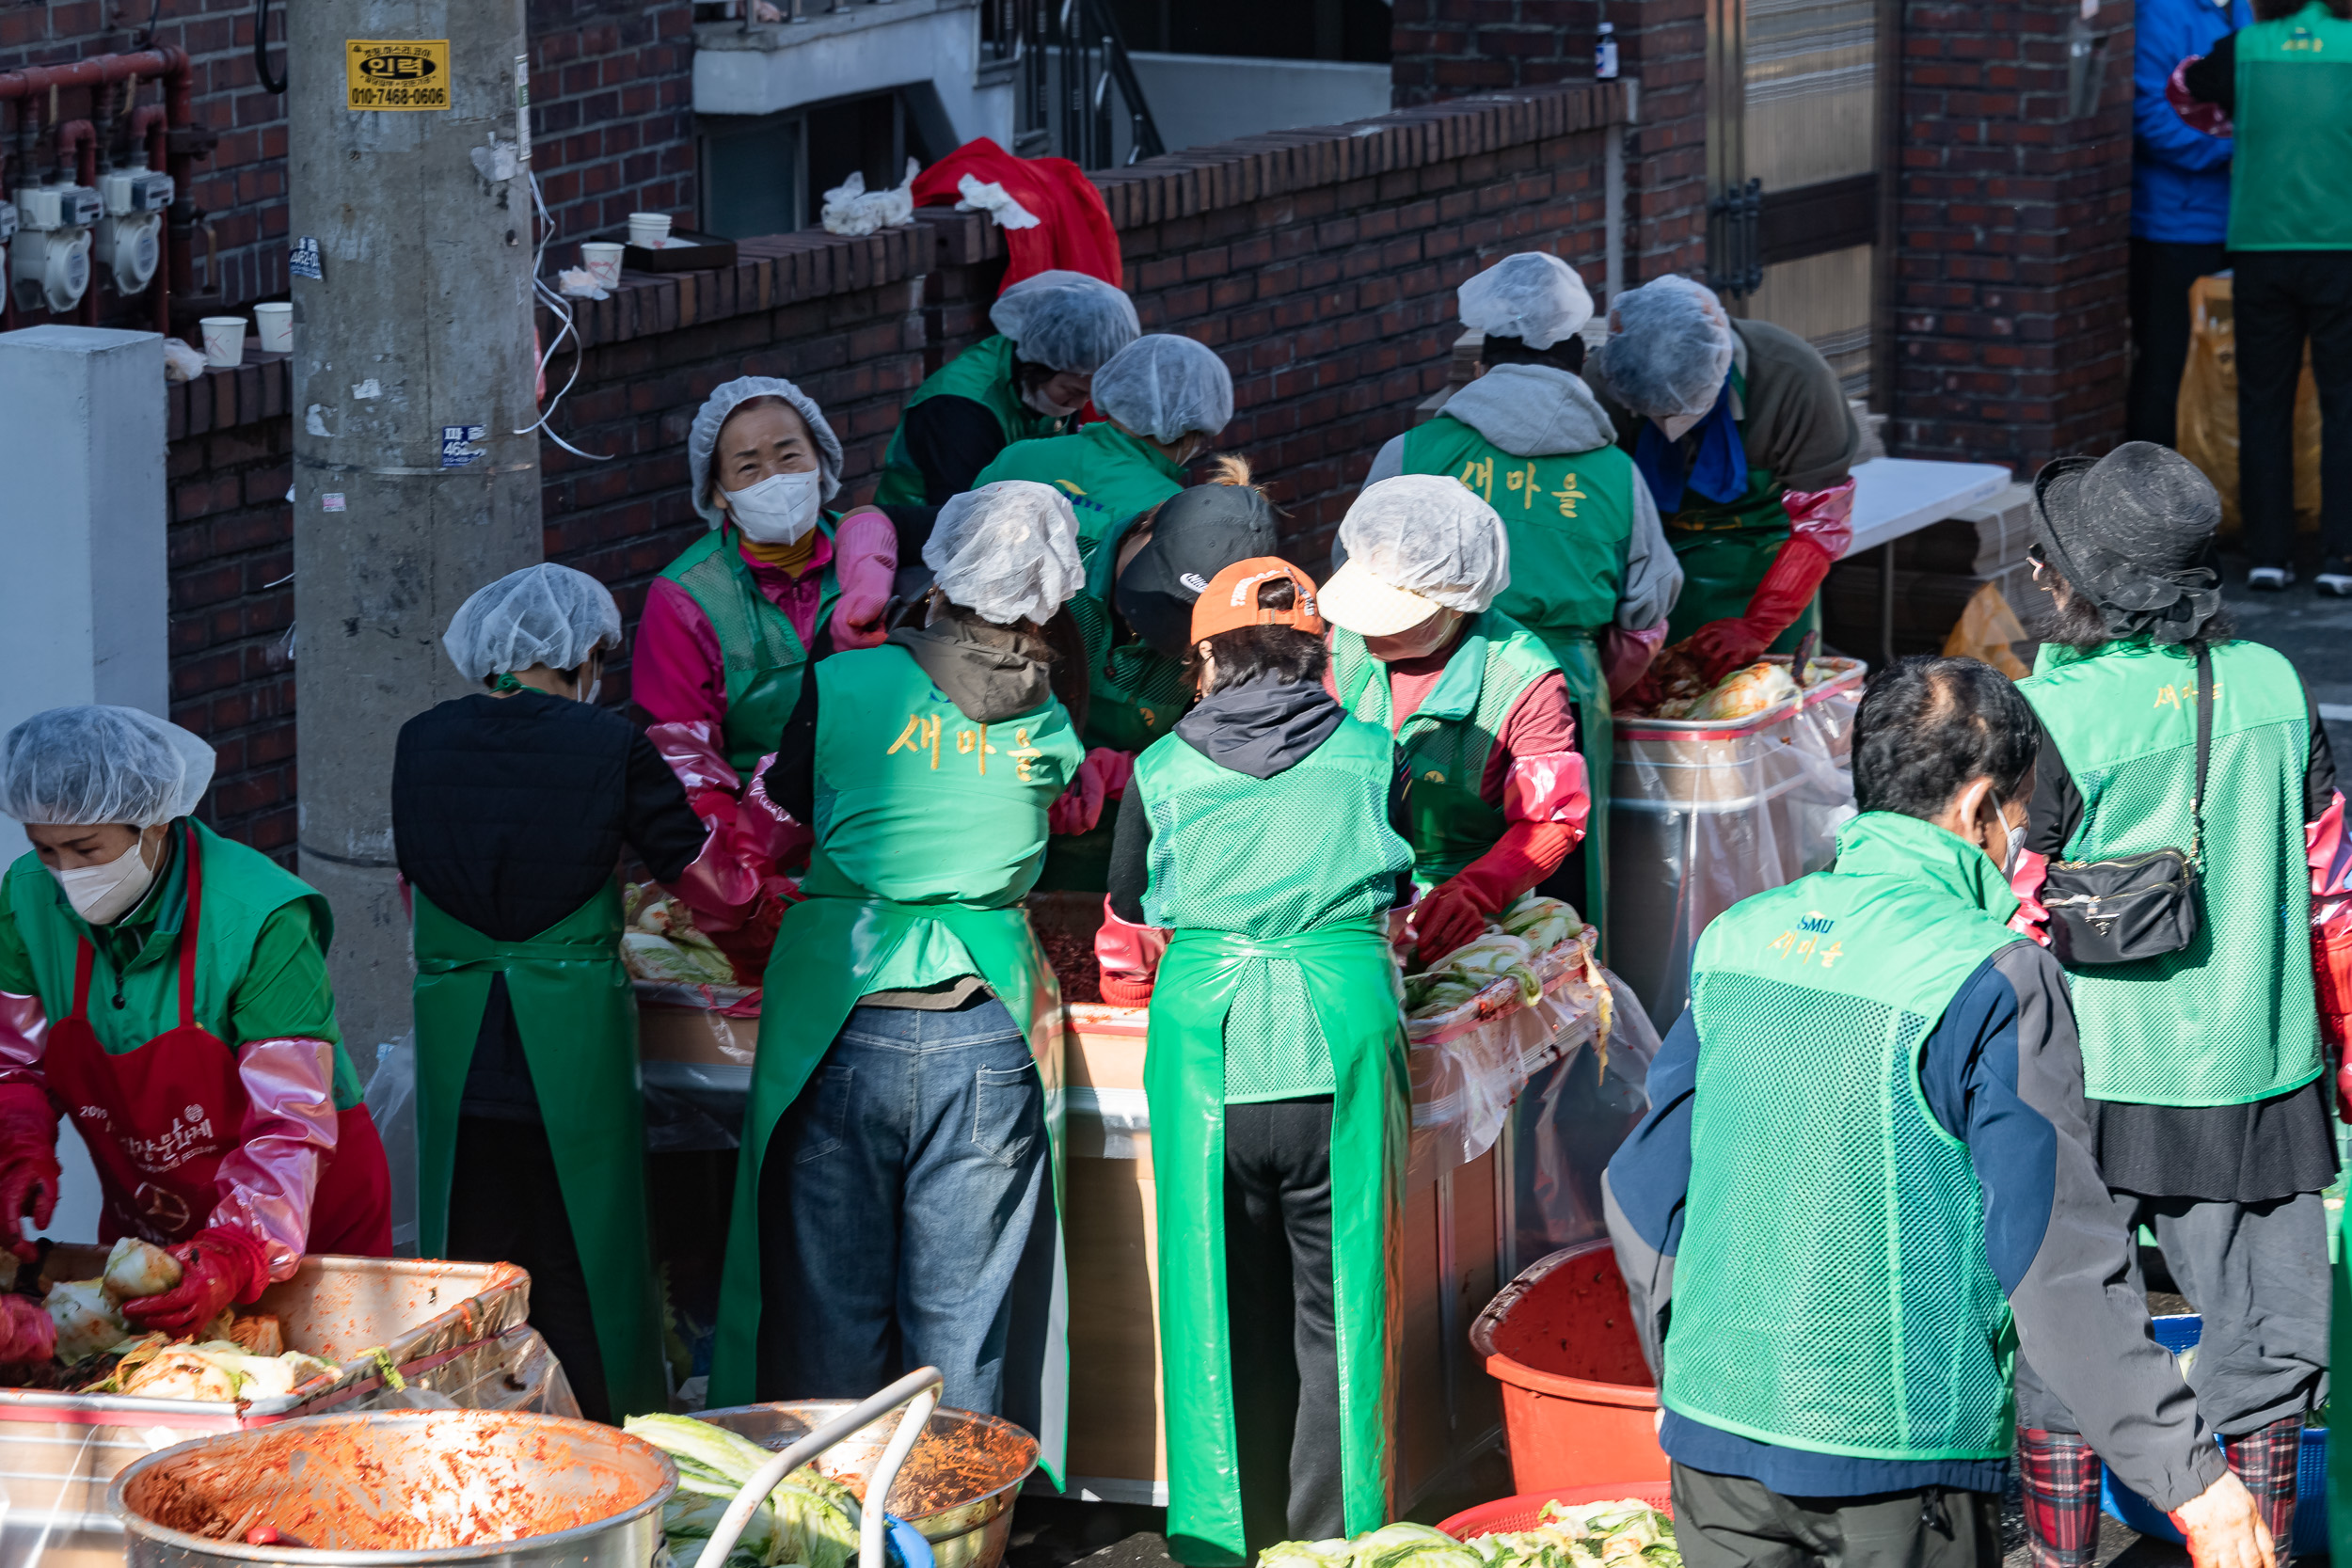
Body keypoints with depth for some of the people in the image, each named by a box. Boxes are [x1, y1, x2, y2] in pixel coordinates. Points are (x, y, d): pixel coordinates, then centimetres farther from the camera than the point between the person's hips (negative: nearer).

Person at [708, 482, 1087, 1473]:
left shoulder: (845, 686, -4)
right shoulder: (1048, 728, 1)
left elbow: (787, 799, 11)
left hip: (843, 1029, -1)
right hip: (986, 1038, 1)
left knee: (831, 1313, 7)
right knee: (961, 1318, 8)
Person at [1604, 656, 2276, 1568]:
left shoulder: (1738, 937, 5)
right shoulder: (1995, 979, -13)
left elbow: (1642, 1196, 11)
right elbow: (2058, 1260, -16)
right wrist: (2189, 1474, -12)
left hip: (1715, 1431, 5)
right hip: (1901, 1455, -5)